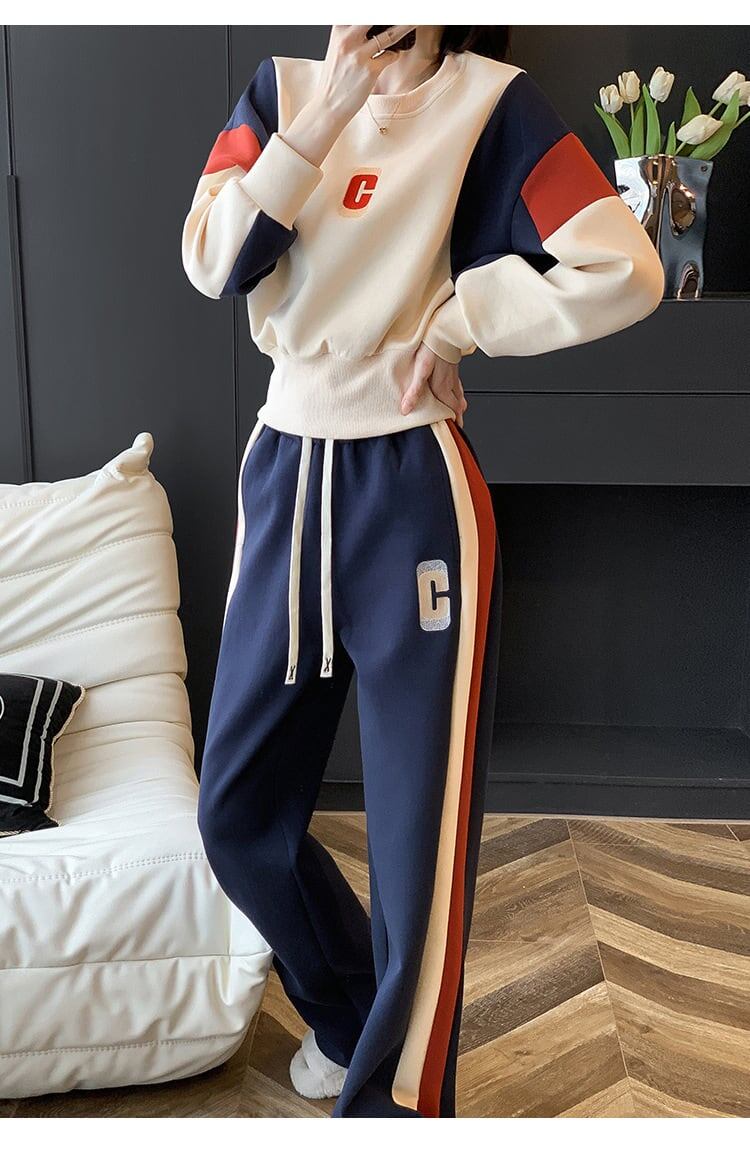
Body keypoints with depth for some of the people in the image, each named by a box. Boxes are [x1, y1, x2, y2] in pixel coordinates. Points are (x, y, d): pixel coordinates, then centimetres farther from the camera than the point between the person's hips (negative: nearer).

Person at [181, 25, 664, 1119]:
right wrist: (328, 113, -12)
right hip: (284, 474, 5)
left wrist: (458, 318, -8)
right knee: (238, 815, 14)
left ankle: (392, 1093, 23)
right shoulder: (281, 88, 10)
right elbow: (212, 264, -5)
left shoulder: (490, 98, -2)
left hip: (414, 489, -5)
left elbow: (626, 271, -13)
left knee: (420, 846, -1)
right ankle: (347, 1012, 41)